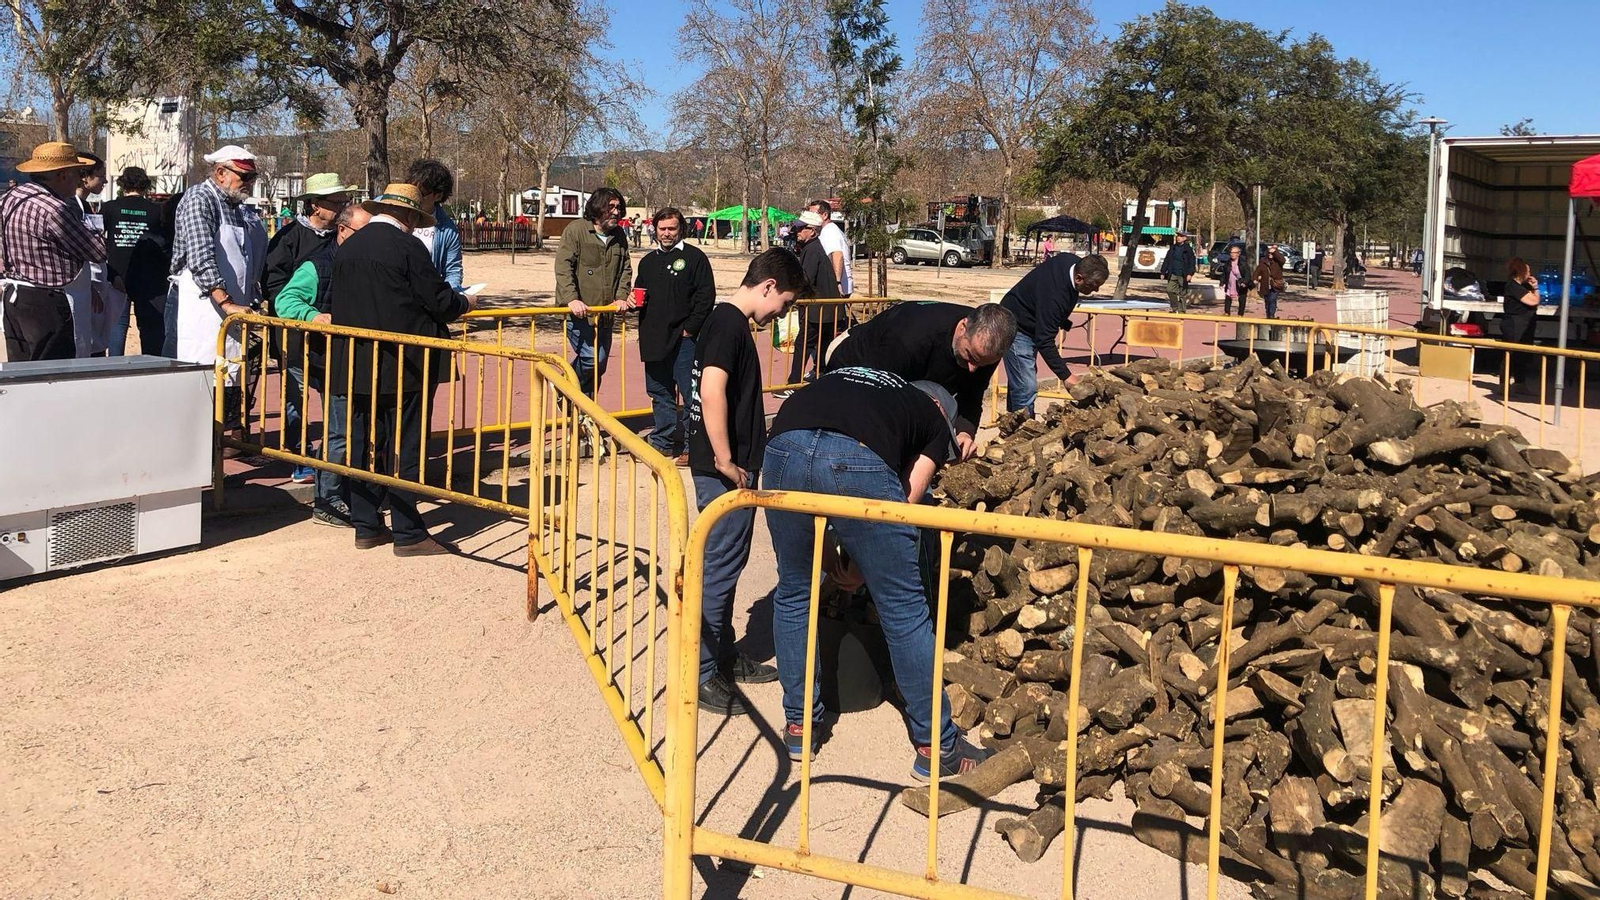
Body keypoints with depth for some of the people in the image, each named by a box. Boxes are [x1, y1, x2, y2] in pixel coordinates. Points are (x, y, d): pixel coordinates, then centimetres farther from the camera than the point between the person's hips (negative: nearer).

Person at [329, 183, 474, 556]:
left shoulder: (346, 248, 8)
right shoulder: (408, 247, -11)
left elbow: (336, 302, 15)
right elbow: (439, 301, -11)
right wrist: (464, 302, 10)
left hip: (356, 365, 6)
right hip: (404, 363, -6)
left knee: (364, 443, 12)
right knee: (404, 447, -1)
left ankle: (366, 527, 18)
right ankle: (408, 533, 3)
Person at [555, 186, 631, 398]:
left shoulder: (619, 235, 10)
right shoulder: (575, 230, -8)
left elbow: (625, 268, 15)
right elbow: (563, 267, -14)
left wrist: (621, 297, 0)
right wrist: (571, 299, -25)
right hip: (579, 311, -6)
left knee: (599, 364, 10)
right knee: (591, 358, -13)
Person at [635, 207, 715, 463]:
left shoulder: (694, 257, -2)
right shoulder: (648, 261, 18)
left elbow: (706, 295, -8)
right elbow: (640, 293, 29)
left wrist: (690, 328, -12)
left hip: (684, 338, -7)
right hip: (654, 339, 7)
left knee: (691, 392, -5)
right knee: (659, 392, 12)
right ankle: (663, 441, 21)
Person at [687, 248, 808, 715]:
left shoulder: (727, 320, 14)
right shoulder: (729, 324, -16)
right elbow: (712, 392, -27)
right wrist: (725, 461, -22)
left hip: (732, 470, 10)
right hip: (724, 472, -10)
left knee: (727, 565, 18)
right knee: (719, 568, -3)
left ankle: (724, 657, 30)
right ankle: (701, 675, 6)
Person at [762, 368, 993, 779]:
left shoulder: (842, 376, 41)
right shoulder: (934, 419, 30)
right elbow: (904, 502, 19)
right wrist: (862, 563, 30)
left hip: (784, 448, 4)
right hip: (858, 461, -3)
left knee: (793, 594, 23)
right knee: (903, 607, 11)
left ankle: (799, 725, 35)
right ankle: (936, 746, 22)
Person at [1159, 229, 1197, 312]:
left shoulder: (1188, 249, -3)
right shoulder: (1173, 248, 10)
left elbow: (1192, 263, -7)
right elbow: (1166, 261, 13)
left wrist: (1190, 274, -18)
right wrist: (1163, 272, 9)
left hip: (1182, 276, -4)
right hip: (1172, 275, 4)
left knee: (1182, 294, 0)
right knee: (1170, 290, -2)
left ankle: (1182, 310, 7)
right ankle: (1174, 309, 11)